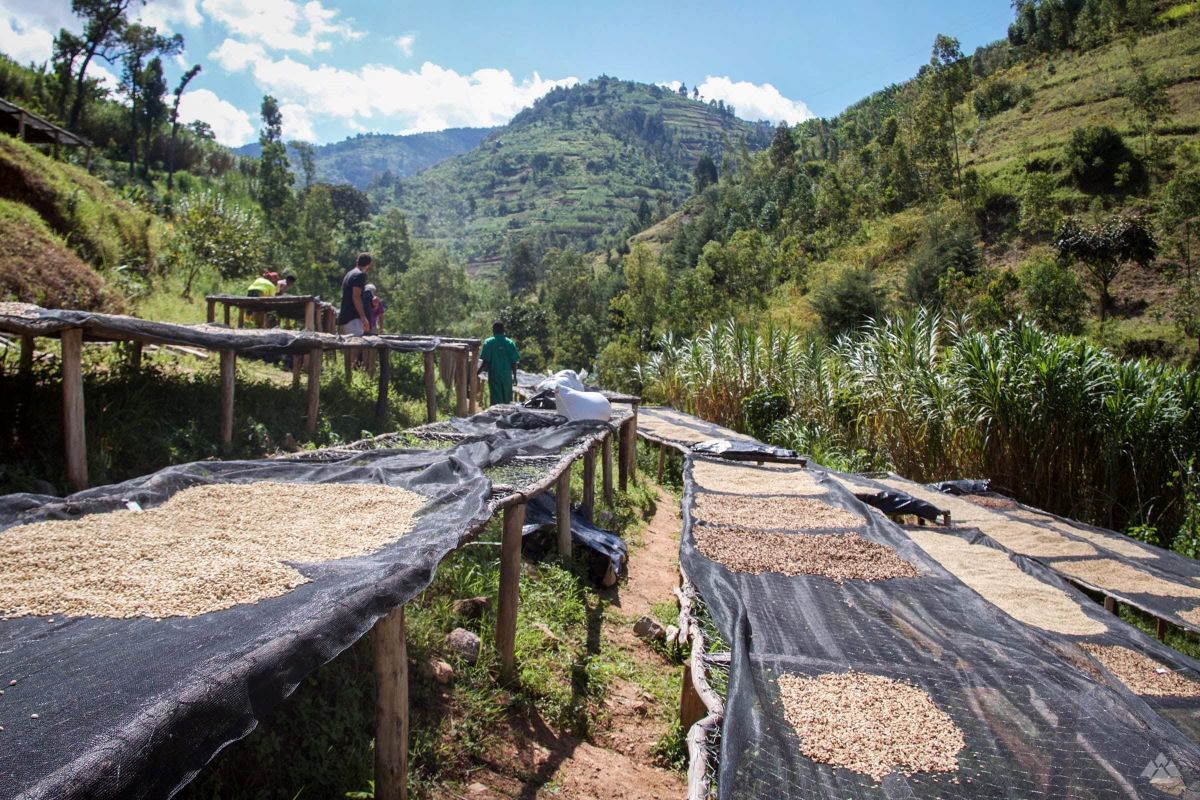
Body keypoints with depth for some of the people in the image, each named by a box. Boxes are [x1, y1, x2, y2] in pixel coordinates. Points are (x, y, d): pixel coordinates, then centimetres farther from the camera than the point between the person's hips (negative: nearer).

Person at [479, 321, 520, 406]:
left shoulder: (488, 342, -5)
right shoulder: (510, 343, 0)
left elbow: (486, 362, -9)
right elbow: (514, 362, 0)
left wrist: (477, 373, 2)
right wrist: (514, 376, 10)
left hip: (494, 376, -2)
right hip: (507, 376, 2)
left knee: (496, 400, 1)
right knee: (506, 401, 13)